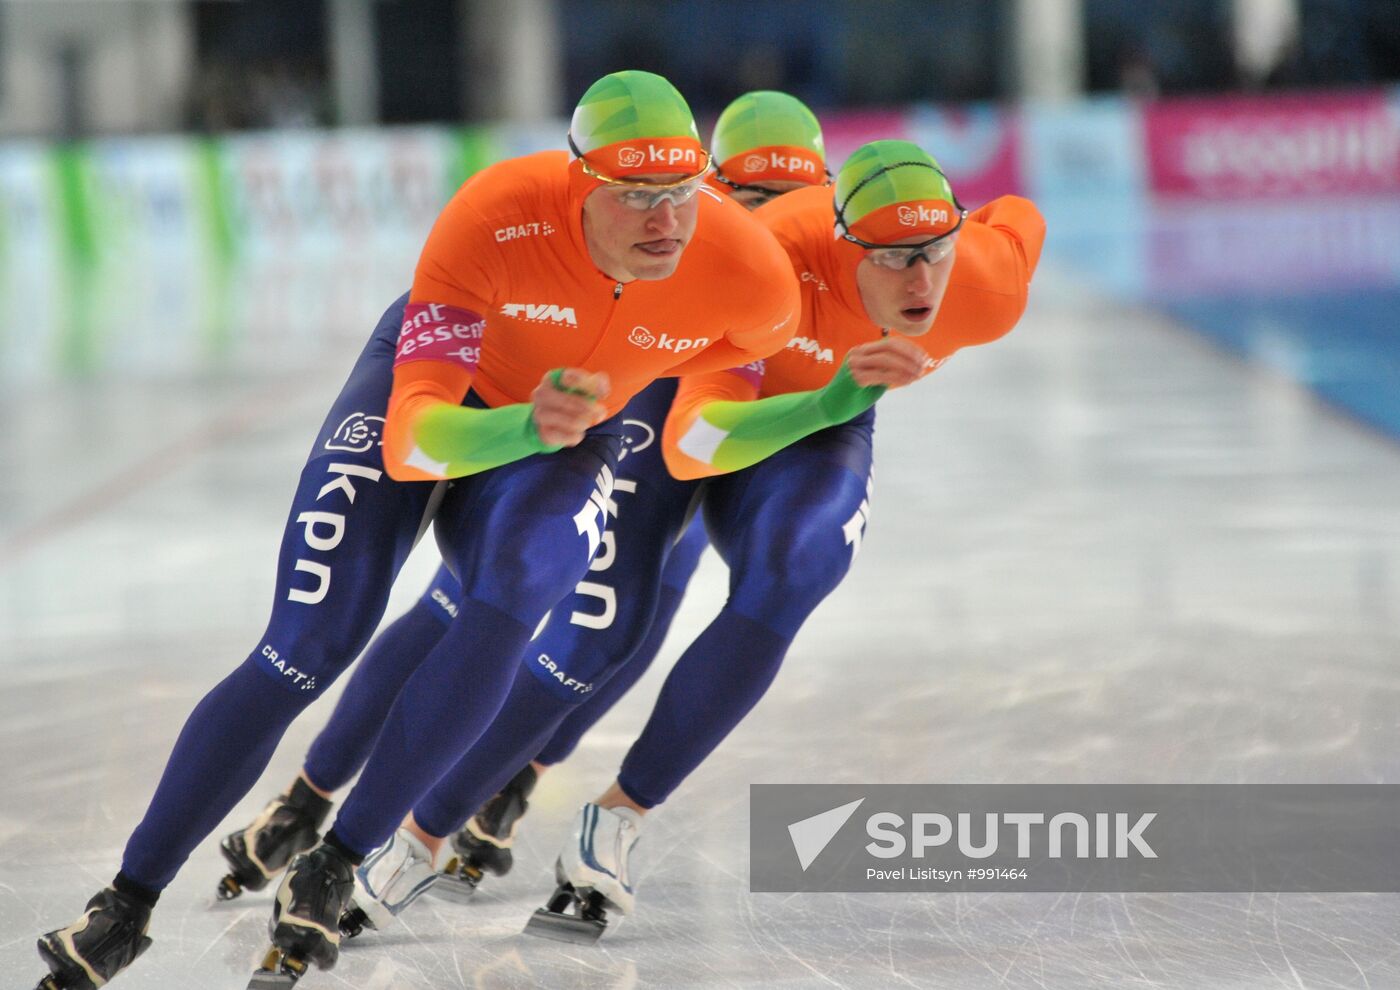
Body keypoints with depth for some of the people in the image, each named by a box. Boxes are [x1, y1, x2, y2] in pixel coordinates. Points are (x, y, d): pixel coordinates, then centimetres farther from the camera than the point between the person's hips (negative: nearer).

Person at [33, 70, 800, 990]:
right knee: (306, 651, -11)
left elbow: (753, 340, -2)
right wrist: (529, 426, -60)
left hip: (572, 434, 2)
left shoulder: (752, 275, -31)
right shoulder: (496, 217, -39)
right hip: (435, 379, -2)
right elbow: (412, 438, -41)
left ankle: (336, 868, -17)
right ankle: (128, 904, -1)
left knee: (503, 612, -29)